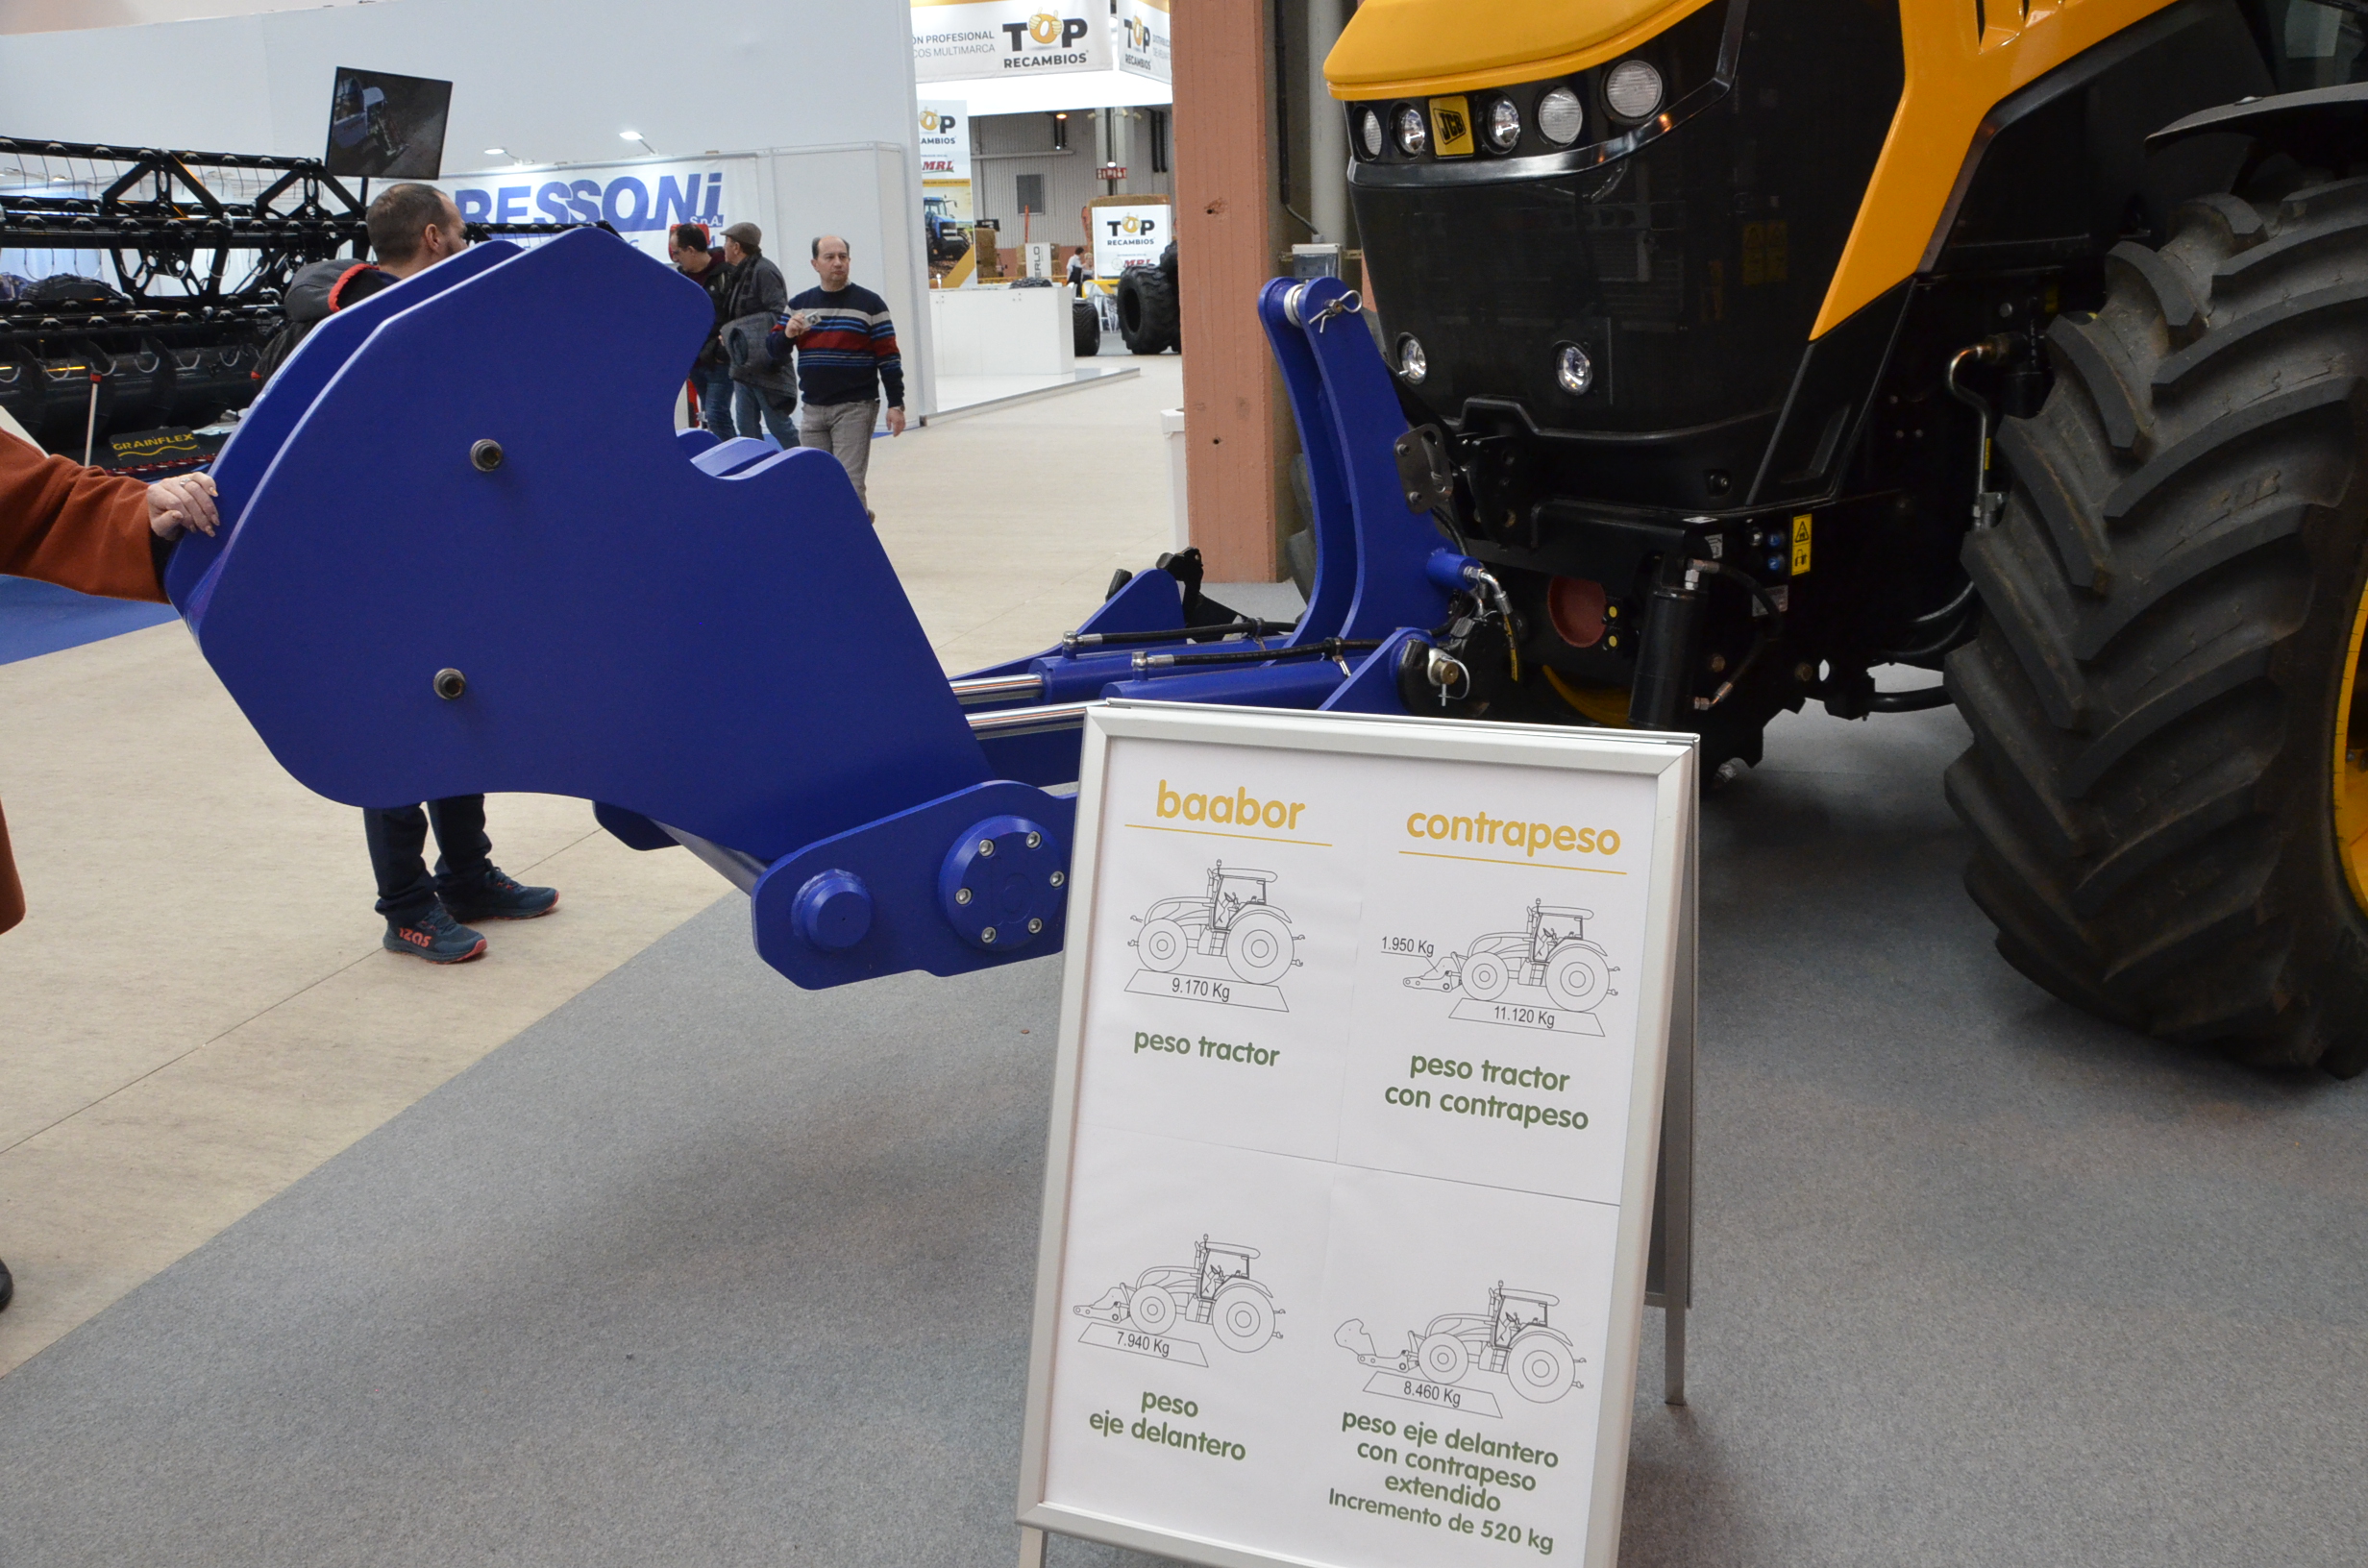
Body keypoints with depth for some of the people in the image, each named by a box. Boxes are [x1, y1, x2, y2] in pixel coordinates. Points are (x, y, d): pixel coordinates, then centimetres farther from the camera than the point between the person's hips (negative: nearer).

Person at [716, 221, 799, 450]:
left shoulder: (763, 271, -12)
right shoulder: (740, 274, 16)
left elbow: (780, 315, -21)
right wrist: (730, 338, 6)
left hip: (765, 368, -10)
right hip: (744, 365, 10)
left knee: (778, 424, -5)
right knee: (746, 426, 11)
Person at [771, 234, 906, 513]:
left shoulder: (869, 304, -1)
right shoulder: (799, 304, 11)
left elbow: (888, 357, -2)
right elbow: (773, 349, 10)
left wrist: (895, 405, -7)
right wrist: (787, 334, -12)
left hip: (855, 408, -5)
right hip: (813, 410, 5)